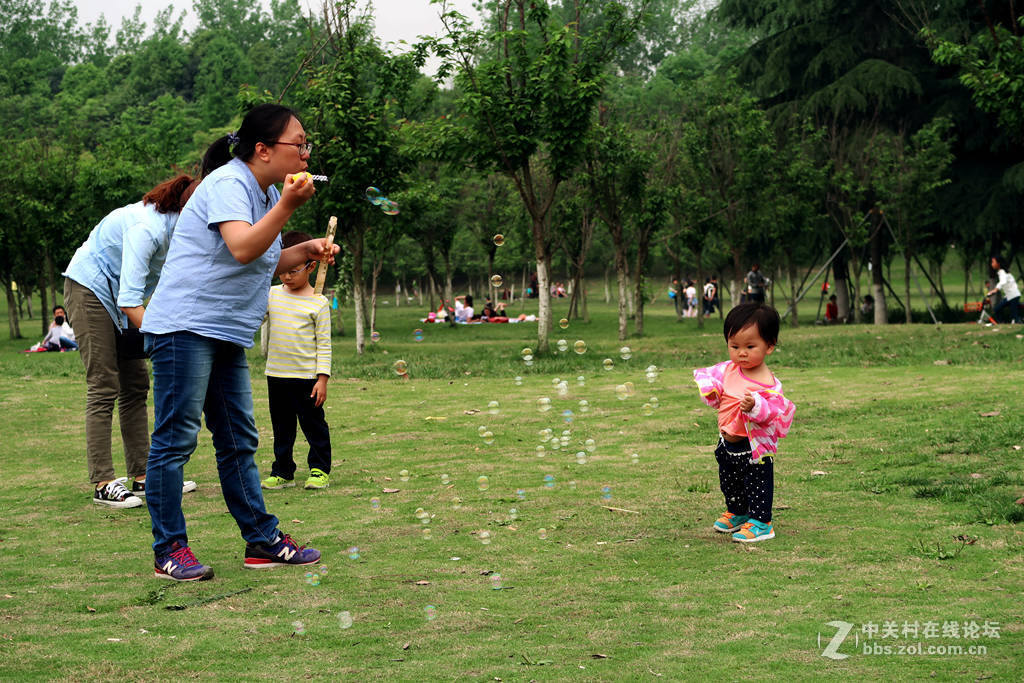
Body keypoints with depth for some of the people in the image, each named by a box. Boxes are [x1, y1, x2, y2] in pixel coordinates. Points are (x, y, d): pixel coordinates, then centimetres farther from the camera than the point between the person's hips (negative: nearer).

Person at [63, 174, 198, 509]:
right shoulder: (147, 228, -32)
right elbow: (130, 302, -34)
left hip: (119, 295, 9)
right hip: (90, 289, -9)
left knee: (136, 384, 5)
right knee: (103, 388, -12)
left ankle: (142, 476, 8)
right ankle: (103, 484, -11)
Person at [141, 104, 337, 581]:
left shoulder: (267, 193, 15)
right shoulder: (228, 184, -14)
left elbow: (263, 265, 25)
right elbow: (242, 249, -29)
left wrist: (305, 251, 9)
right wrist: (288, 206, -32)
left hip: (228, 335, 10)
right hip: (184, 326, -10)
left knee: (238, 441, 11)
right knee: (175, 438, -6)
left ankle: (261, 541, 15)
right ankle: (169, 550, -2)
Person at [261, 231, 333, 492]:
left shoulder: (318, 303, -6)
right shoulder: (272, 294, 7)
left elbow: (324, 344, -5)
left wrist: (322, 378, -10)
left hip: (306, 377, -4)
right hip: (276, 375, 4)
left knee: (313, 424, 4)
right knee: (281, 428, 12)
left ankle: (320, 470, 15)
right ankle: (283, 472, 21)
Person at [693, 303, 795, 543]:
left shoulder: (767, 383, -24)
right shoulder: (728, 370, -3)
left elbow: (773, 411, -28)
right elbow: (712, 378, 11)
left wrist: (755, 406, -46)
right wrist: (709, 390, -10)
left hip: (754, 446, -8)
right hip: (728, 442, 8)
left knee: (757, 483, 3)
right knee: (729, 482, 25)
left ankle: (760, 522, 16)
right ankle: (736, 513, 45)